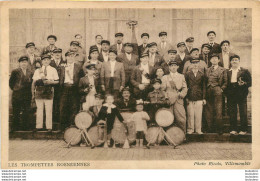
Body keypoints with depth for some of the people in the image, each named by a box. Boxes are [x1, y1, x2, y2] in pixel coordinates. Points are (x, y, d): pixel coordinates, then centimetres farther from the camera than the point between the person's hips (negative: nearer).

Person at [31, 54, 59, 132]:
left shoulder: (53, 70, 11)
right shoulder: (37, 71, 15)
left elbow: (57, 81, 7)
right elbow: (34, 82, 11)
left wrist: (50, 82, -12)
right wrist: (33, 93, 4)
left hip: (49, 90, -2)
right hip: (39, 90, 2)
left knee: (49, 109, -2)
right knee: (39, 108, 3)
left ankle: (49, 127, 2)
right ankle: (39, 126, 10)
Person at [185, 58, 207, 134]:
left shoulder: (202, 74, 8)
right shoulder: (187, 74, 6)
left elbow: (204, 87, 8)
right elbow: (185, 86, 5)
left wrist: (204, 98, 3)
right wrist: (186, 97, -1)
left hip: (199, 97, 1)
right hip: (190, 97, 0)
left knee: (199, 115, 2)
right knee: (190, 114, 2)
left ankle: (198, 129, 13)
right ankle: (190, 129, 12)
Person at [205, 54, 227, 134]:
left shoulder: (222, 70, 10)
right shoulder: (207, 70, 17)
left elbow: (225, 81, 8)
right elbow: (205, 81, 16)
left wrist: (222, 89, -4)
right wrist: (206, 90, 4)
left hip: (217, 92, -3)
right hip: (208, 92, 3)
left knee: (218, 111, -6)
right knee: (208, 111, 1)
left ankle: (219, 129, 0)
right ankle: (210, 127, 8)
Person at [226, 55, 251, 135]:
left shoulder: (244, 71, 5)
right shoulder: (227, 72, 12)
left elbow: (250, 82, 1)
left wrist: (243, 83, -17)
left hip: (241, 95, -2)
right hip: (231, 95, 2)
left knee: (243, 112, 0)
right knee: (232, 113, 5)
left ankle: (243, 129, 8)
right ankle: (233, 129, 14)